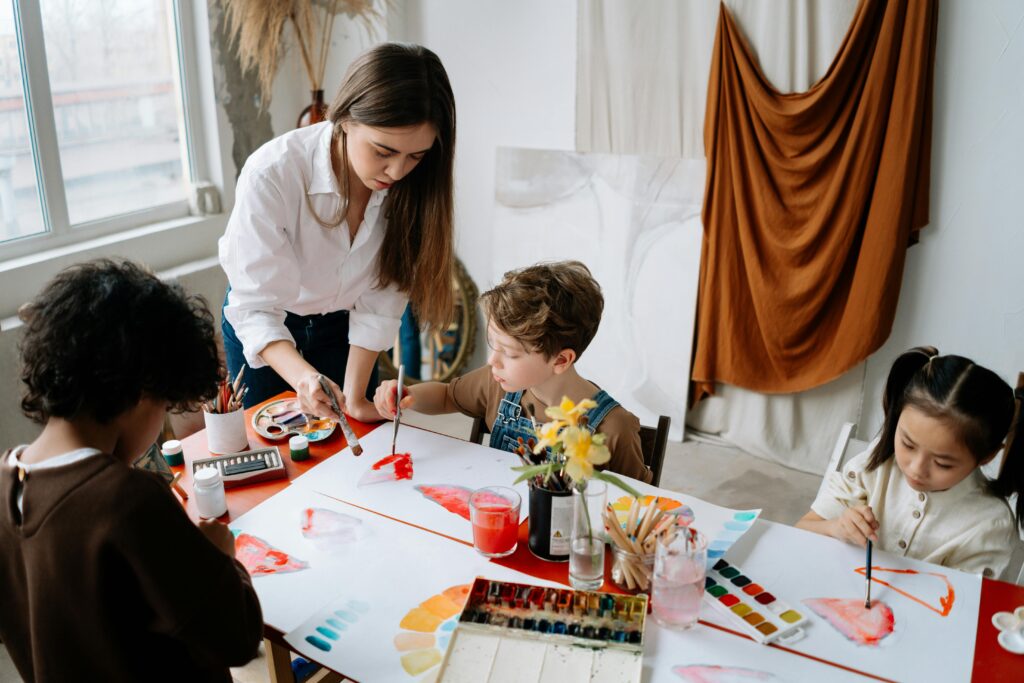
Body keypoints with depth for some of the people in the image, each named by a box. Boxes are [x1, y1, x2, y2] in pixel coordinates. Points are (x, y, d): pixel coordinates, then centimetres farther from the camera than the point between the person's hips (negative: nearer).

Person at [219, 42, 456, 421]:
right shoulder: (271, 174, -35)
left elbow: (381, 299, -18)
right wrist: (303, 377, -52)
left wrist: (354, 397, -19)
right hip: (261, 326, -2)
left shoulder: (410, 185, -24)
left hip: (342, 324, 2)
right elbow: (255, 309, -34)